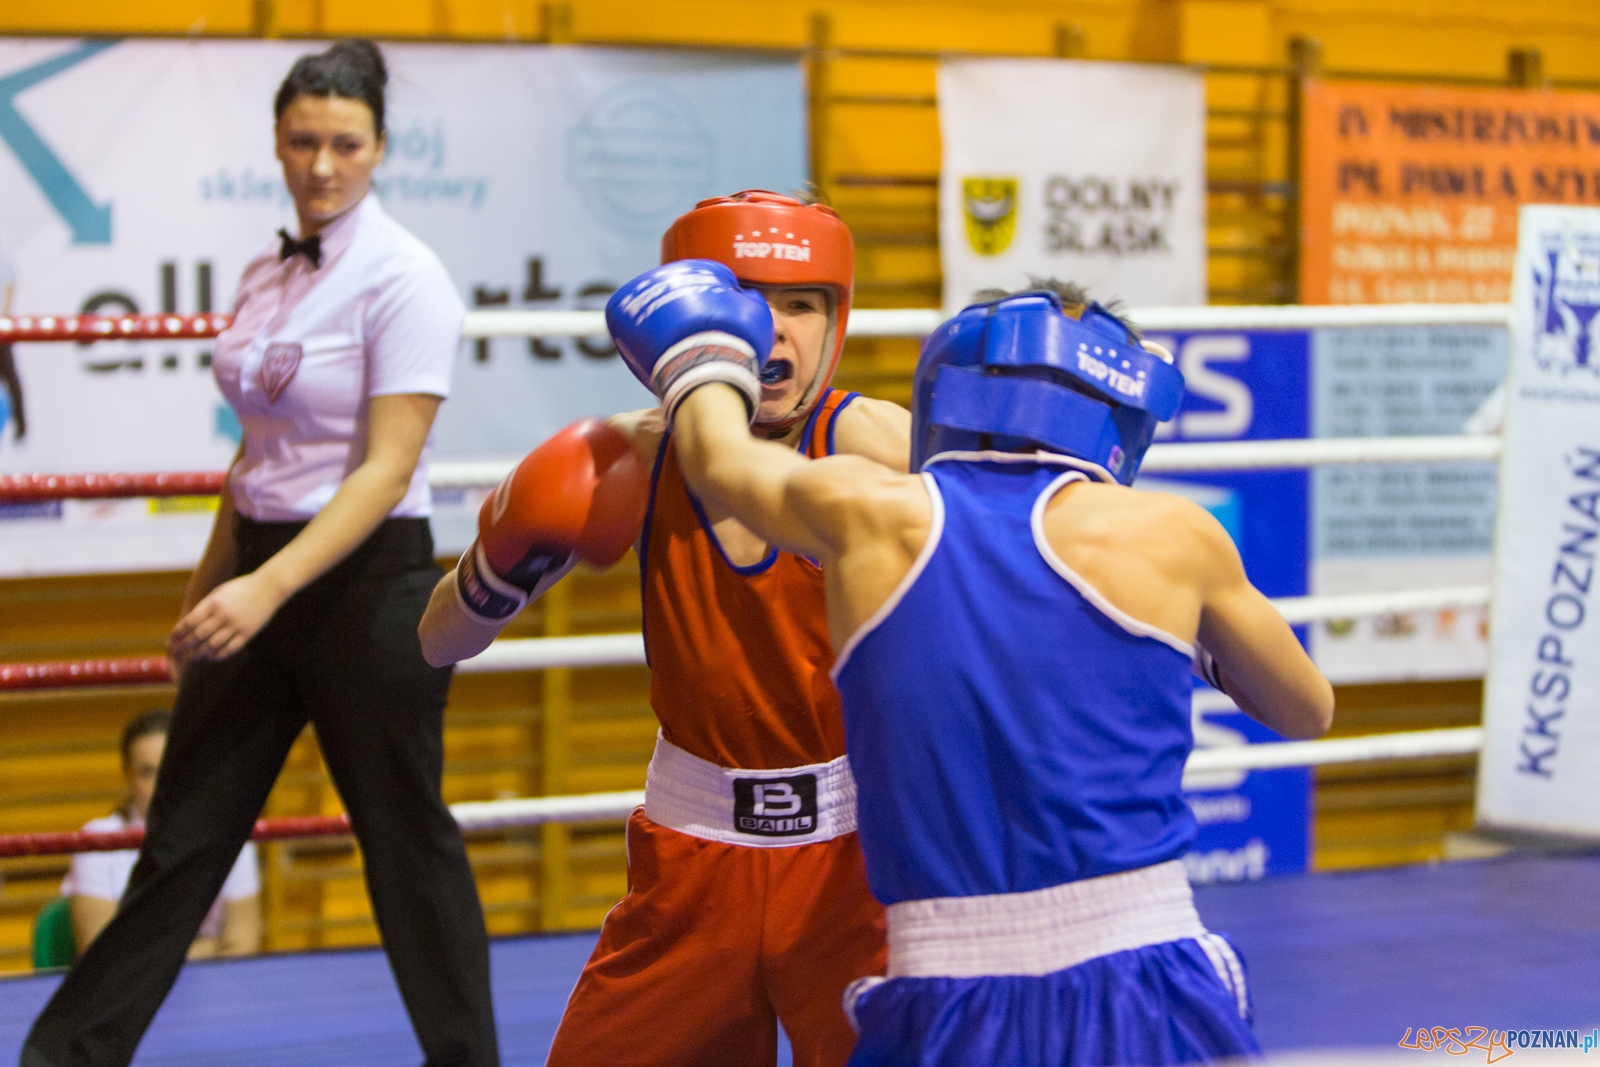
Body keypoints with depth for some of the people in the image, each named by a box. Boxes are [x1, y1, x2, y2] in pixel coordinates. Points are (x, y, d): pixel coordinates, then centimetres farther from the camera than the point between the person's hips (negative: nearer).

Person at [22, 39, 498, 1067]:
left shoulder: (402, 277, -12)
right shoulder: (268, 272, 10)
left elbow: (386, 471, -18)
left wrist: (269, 589, -24)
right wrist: (209, 589, 20)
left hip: (368, 582, -7)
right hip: (258, 576, 7)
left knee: (407, 843, 4)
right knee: (183, 835, 10)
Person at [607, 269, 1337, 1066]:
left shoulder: (873, 517, 5)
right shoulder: (1165, 533, 3)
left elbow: (722, 458, 29)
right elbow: (1306, 710, 20)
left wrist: (701, 357, 50)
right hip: (1141, 996, -1)